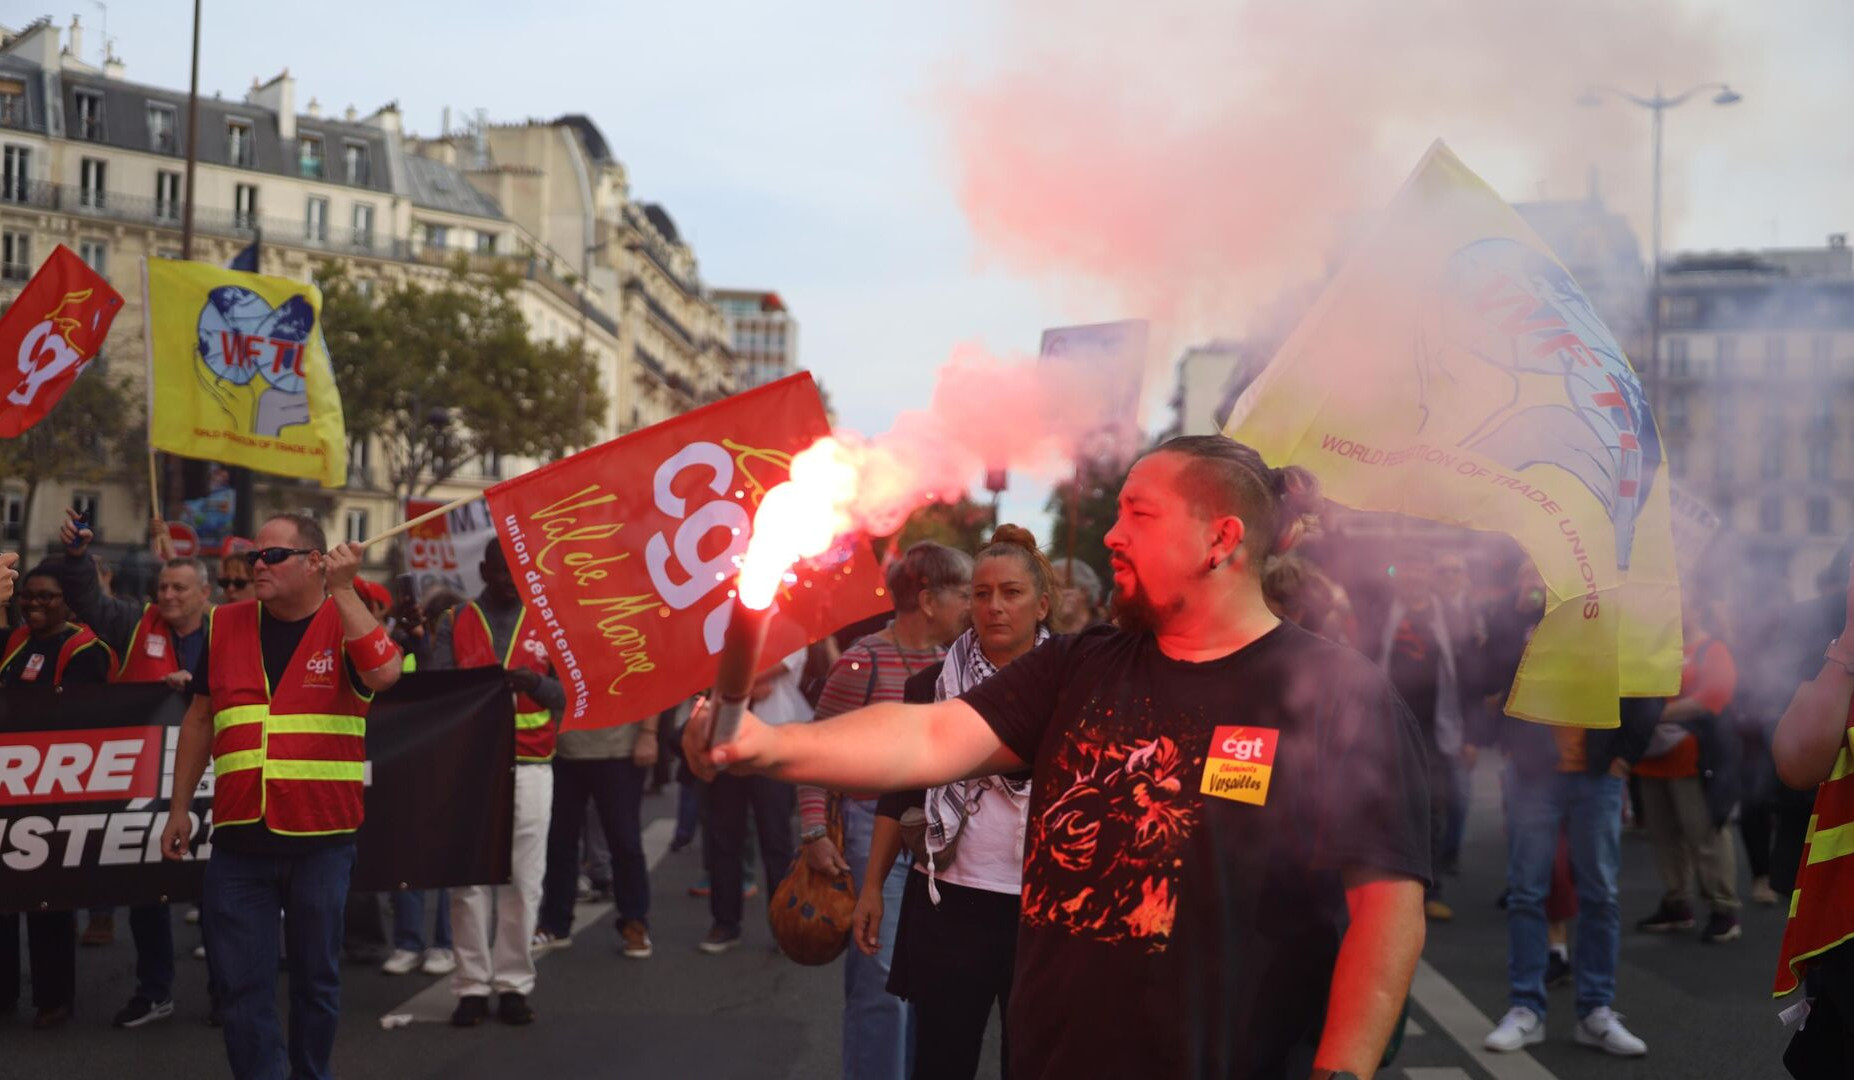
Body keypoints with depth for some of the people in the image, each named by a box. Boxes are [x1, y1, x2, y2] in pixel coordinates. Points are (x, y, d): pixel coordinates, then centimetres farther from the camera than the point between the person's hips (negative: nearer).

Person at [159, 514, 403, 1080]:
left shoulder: (346, 623, -2)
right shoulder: (224, 625, 7)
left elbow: (385, 673, -24)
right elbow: (199, 719, 15)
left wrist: (343, 589, -24)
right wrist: (180, 808, 14)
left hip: (322, 839, -2)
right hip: (239, 838, 3)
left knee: (317, 978, 11)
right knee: (240, 983, 1)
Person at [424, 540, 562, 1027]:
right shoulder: (454, 622, 8)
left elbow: (569, 695, 5)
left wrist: (535, 683, -16)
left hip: (529, 767, 1)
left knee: (524, 878, 0)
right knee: (468, 877, -2)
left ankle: (514, 983, 7)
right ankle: (472, 985, 3)